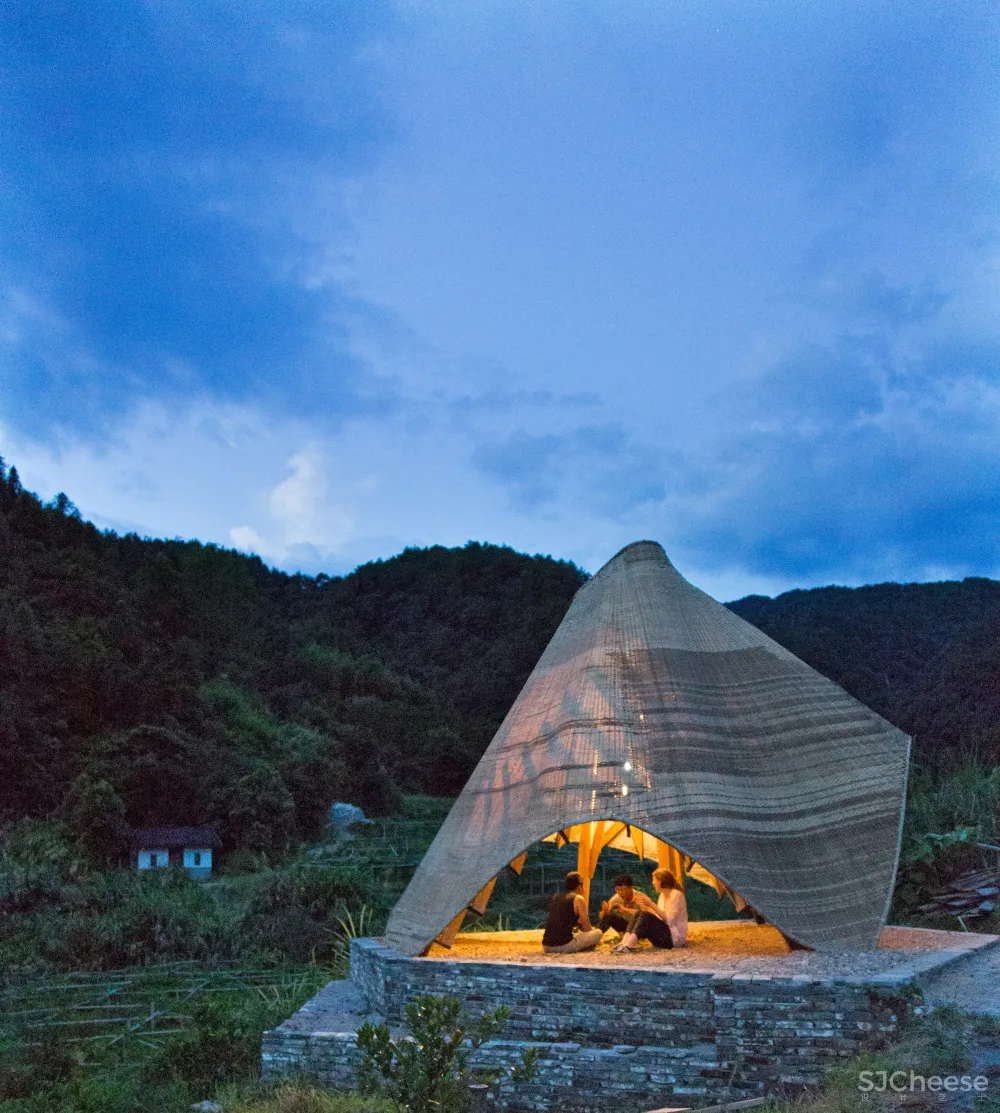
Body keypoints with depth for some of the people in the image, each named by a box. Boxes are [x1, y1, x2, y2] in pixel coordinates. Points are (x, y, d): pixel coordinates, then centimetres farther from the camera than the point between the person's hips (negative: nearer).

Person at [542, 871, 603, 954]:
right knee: (597, 933, 8)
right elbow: (587, 929, 4)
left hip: (546, 947, 7)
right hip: (563, 946, -7)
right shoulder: (578, 899, -1)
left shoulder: (555, 898, 18)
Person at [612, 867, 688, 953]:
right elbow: (657, 916, 8)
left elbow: (669, 920, -21)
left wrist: (652, 904, -24)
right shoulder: (663, 895, 14)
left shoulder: (676, 895, -11)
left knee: (646, 916, -26)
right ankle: (623, 943, -28)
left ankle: (627, 946, -38)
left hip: (675, 937, -8)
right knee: (639, 913, -8)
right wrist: (644, 906, -3)